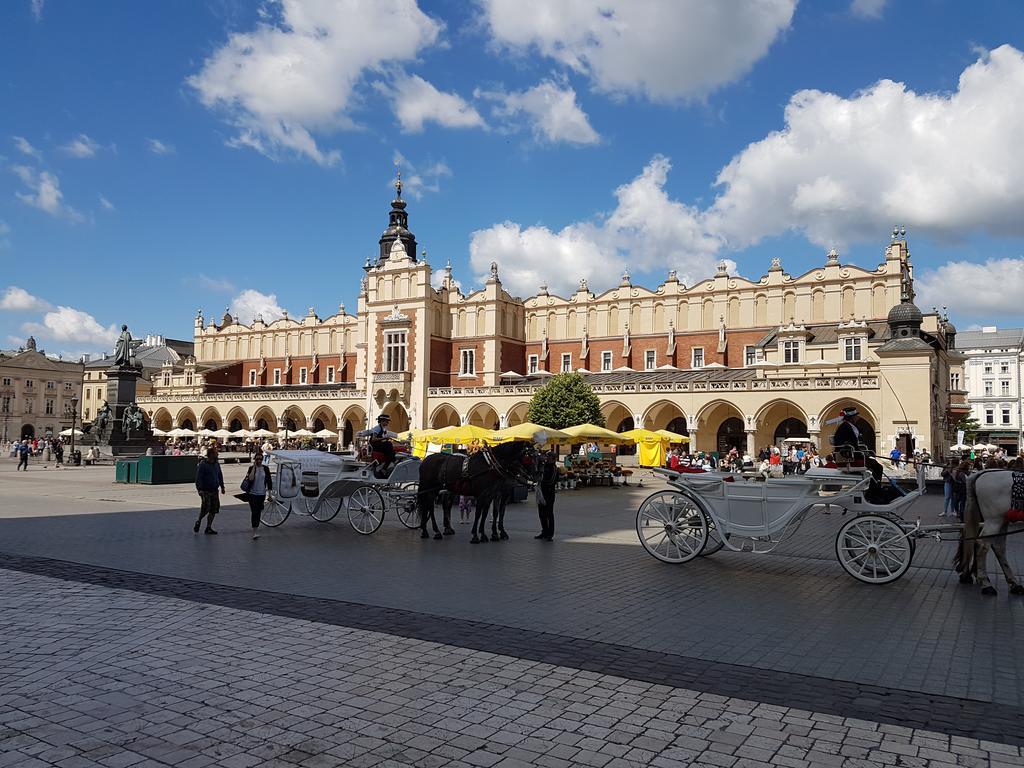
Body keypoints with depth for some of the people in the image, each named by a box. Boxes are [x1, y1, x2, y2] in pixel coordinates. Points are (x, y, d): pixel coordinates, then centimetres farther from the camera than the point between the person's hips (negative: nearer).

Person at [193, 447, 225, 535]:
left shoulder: (216, 464, 10)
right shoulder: (202, 465, -10)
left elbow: (220, 475, 20)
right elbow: (198, 478, -13)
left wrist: (222, 486, 19)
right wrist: (199, 489, -20)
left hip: (214, 490, 6)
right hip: (205, 490, -6)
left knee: (214, 509, 5)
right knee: (206, 508, -14)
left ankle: (208, 528, 15)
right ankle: (198, 522, 15)